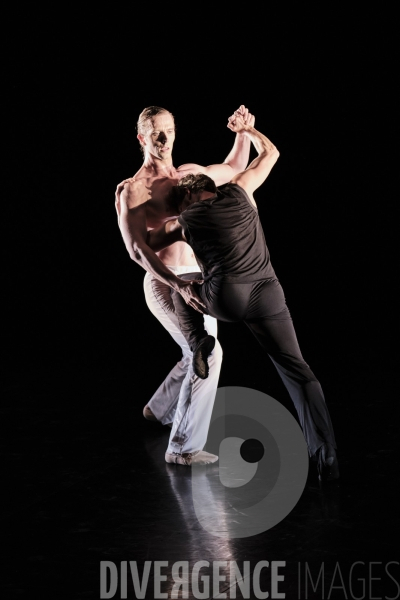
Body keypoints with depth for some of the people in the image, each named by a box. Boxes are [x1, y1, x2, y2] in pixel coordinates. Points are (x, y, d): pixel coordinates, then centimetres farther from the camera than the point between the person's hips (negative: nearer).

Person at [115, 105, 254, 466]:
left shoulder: (190, 174, 10)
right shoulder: (132, 190, -11)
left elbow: (234, 169, 27)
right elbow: (137, 249, -20)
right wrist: (180, 286, -31)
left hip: (198, 280, 8)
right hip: (166, 284, -8)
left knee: (200, 355, 19)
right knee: (208, 354, -19)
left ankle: (159, 410, 43)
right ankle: (184, 446, -12)